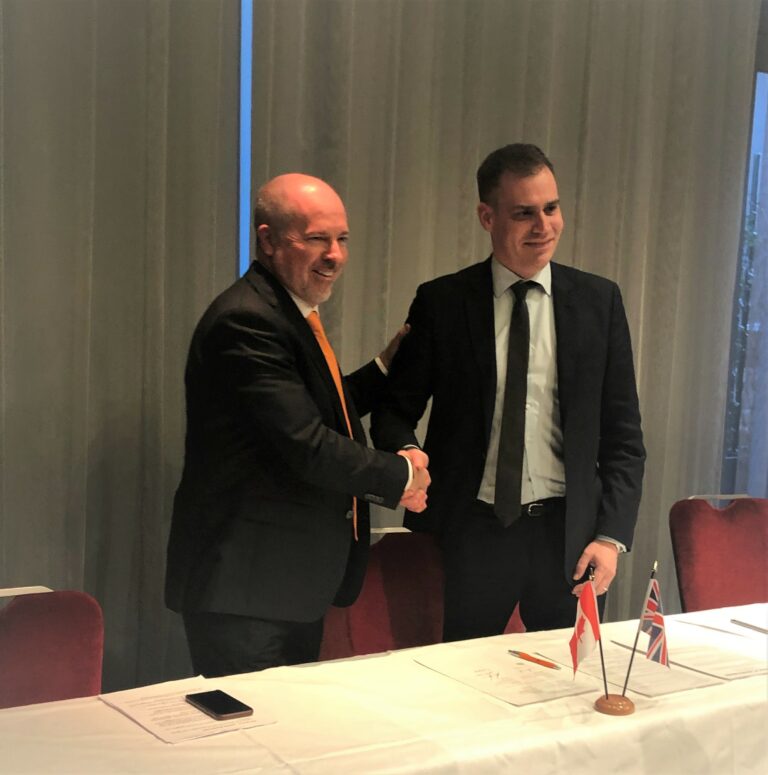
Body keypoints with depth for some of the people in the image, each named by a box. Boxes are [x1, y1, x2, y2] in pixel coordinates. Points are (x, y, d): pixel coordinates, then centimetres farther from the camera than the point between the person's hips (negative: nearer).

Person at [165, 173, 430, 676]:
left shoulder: (294, 314, 12)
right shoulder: (246, 321, -20)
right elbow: (307, 445, -25)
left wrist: (389, 366, 15)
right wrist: (400, 476, -11)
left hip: (298, 583, 10)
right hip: (244, 590, -10)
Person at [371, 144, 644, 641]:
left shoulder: (599, 301, 3)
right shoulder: (440, 302, -1)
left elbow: (623, 432, 4)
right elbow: (396, 409, 6)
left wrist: (612, 536, -4)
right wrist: (405, 454, -17)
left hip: (569, 534, 1)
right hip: (471, 530, -1)